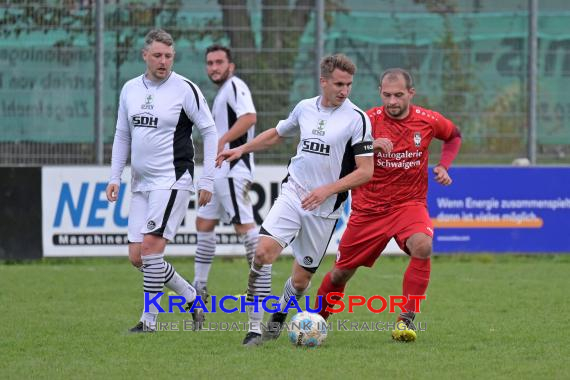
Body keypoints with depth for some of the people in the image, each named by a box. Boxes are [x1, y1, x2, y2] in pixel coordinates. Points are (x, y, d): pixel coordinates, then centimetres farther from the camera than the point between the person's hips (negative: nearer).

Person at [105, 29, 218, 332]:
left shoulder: (185, 89, -8)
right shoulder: (130, 90, 9)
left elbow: (209, 132, -4)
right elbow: (122, 136, 18)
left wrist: (207, 181, -7)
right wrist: (115, 178, 10)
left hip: (173, 180, -7)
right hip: (141, 183, 7)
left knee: (150, 247, -16)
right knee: (137, 256, 3)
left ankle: (149, 320, -7)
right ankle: (192, 299, 19)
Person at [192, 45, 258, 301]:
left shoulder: (234, 85, -9)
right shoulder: (222, 91, 21)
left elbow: (249, 117, -26)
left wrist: (222, 140, -30)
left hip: (233, 171, -11)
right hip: (219, 172, 11)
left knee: (244, 224, -13)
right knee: (204, 224, 13)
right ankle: (199, 287, 18)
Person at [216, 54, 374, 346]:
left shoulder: (357, 119, -9)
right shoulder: (305, 108, 5)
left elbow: (366, 171, -11)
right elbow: (277, 134, 26)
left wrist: (328, 189, -20)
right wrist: (242, 149, 18)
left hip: (324, 210, -3)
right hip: (292, 195, 3)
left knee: (301, 280, 3)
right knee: (263, 251, -21)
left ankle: (279, 315, 37)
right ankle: (254, 328, -15)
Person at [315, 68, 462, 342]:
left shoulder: (428, 121, -4)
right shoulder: (368, 121, -10)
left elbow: (454, 136, 18)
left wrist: (443, 167, 2)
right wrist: (369, 146, -30)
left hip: (410, 203, 0)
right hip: (368, 208, 0)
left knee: (422, 245, -32)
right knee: (341, 273, 7)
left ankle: (407, 319, -24)